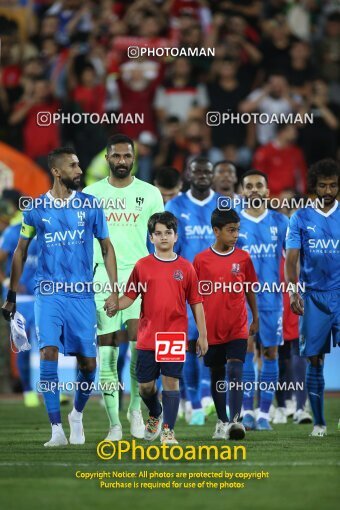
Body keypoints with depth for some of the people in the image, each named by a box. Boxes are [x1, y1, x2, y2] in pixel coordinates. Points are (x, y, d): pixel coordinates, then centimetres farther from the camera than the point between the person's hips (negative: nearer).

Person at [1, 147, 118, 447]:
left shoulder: (91, 205, 3)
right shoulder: (37, 208, 3)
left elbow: (107, 248, 8)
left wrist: (114, 291, 1)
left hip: (83, 295, 1)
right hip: (49, 294, -1)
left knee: (88, 363, 2)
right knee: (49, 352, -17)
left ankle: (77, 414, 31)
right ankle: (57, 430, -13)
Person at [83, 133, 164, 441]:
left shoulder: (150, 193, 6)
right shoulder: (91, 194, 7)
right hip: (102, 279, 1)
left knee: (141, 345, -16)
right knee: (107, 352, 0)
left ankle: (136, 408, 5)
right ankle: (115, 424, 6)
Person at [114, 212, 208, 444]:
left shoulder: (186, 268, 3)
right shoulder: (142, 266, 5)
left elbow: (196, 303, 6)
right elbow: (129, 297, 5)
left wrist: (202, 335, 2)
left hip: (175, 337, -1)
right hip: (147, 337, 1)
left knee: (171, 381, -7)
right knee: (145, 385, 7)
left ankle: (167, 430, -1)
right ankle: (155, 414, 36)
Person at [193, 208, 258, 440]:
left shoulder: (243, 258, 1)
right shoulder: (201, 260, -2)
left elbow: (250, 290, 11)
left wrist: (256, 319, 14)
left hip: (237, 327, -1)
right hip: (212, 328, 1)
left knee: (235, 372, -14)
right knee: (217, 375, 9)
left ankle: (235, 420, -22)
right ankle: (222, 422, 20)